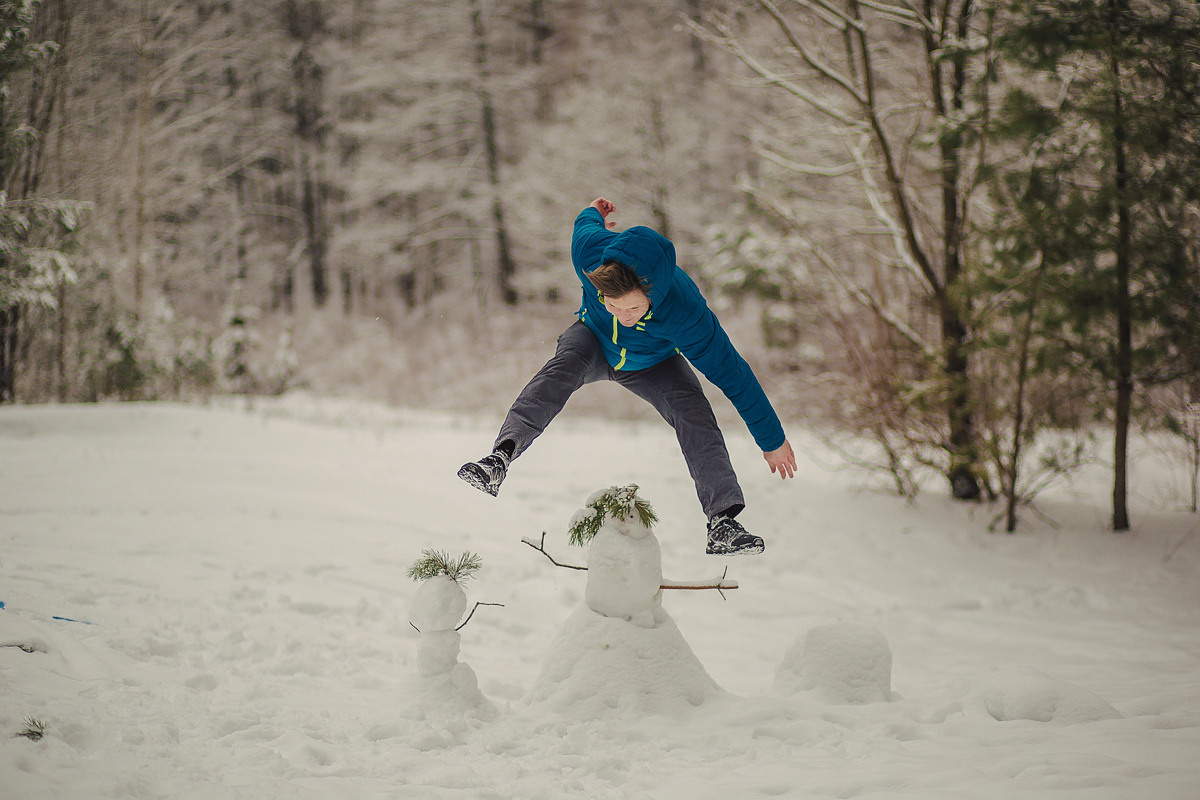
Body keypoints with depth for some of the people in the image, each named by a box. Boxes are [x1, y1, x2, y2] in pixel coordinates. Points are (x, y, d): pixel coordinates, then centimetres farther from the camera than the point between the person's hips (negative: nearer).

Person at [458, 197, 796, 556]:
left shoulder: (685, 313, -42)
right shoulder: (589, 250, -36)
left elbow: (732, 375, -32)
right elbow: (586, 225, -9)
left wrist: (773, 441, -25)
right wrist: (593, 214, 17)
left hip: (651, 364, 0)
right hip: (594, 340, 1)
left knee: (693, 410, -27)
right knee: (563, 366, -33)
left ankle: (722, 520, -31)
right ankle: (501, 457, -50)